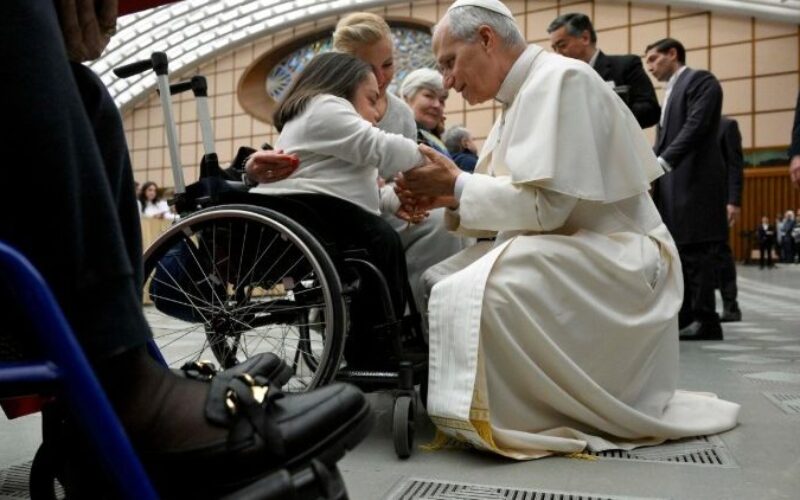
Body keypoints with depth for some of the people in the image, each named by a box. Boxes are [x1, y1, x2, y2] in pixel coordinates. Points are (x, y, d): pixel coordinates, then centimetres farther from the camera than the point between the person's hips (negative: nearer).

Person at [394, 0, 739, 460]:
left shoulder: (559, 79, -15)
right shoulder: (522, 96, 14)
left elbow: (544, 203, -24)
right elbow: (518, 206, 13)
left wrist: (457, 185, -13)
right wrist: (445, 197, -3)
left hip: (613, 261, -10)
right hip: (569, 254, 10)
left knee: (470, 295, -30)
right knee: (437, 283, 5)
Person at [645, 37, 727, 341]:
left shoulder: (700, 80, -2)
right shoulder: (671, 92, 24)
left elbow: (696, 126, -16)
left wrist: (661, 163, -23)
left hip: (693, 181, -9)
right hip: (672, 184, 9)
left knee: (695, 251, -8)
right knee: (678, 252, 8)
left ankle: (705, 321, -2)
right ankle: (684, 317, 14)